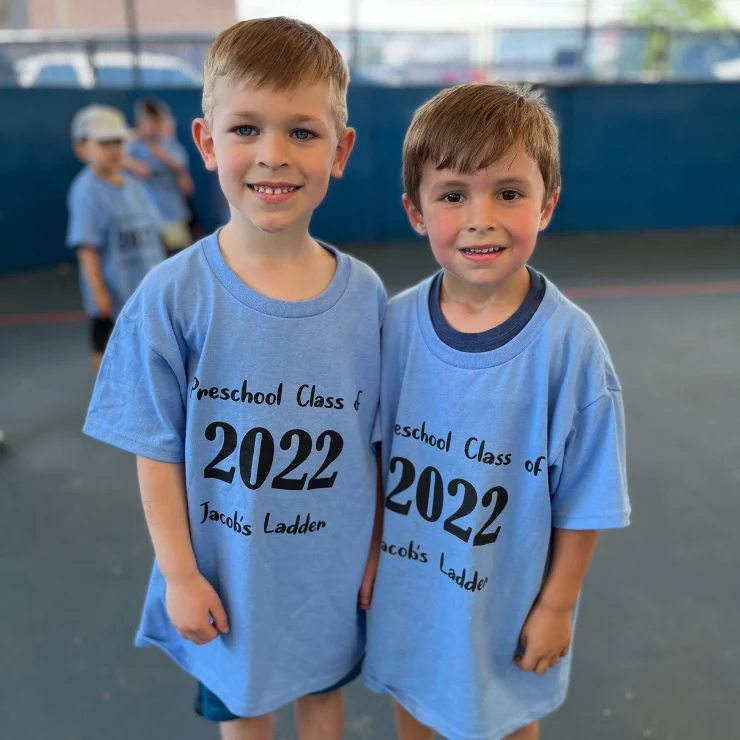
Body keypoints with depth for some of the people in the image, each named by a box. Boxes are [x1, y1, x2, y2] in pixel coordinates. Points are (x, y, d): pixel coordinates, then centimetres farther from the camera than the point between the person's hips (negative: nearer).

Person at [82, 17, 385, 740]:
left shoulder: (366, 296, -13)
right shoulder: (174, 297, -19)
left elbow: (373, 442, -5)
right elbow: (158, 453, -12)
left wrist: (375, 550, 2)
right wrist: (180, 574, -8)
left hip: (332, 572, 2)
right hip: (228, 577, -1)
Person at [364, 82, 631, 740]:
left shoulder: (569, 345, -23)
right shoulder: (396, 323, -14)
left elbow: (581, 499, -13)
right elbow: (373, 453, -1)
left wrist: (557, 605, -6)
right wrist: (369, 555, 5)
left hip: (507, 596, -2)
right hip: (406, 585, 3)